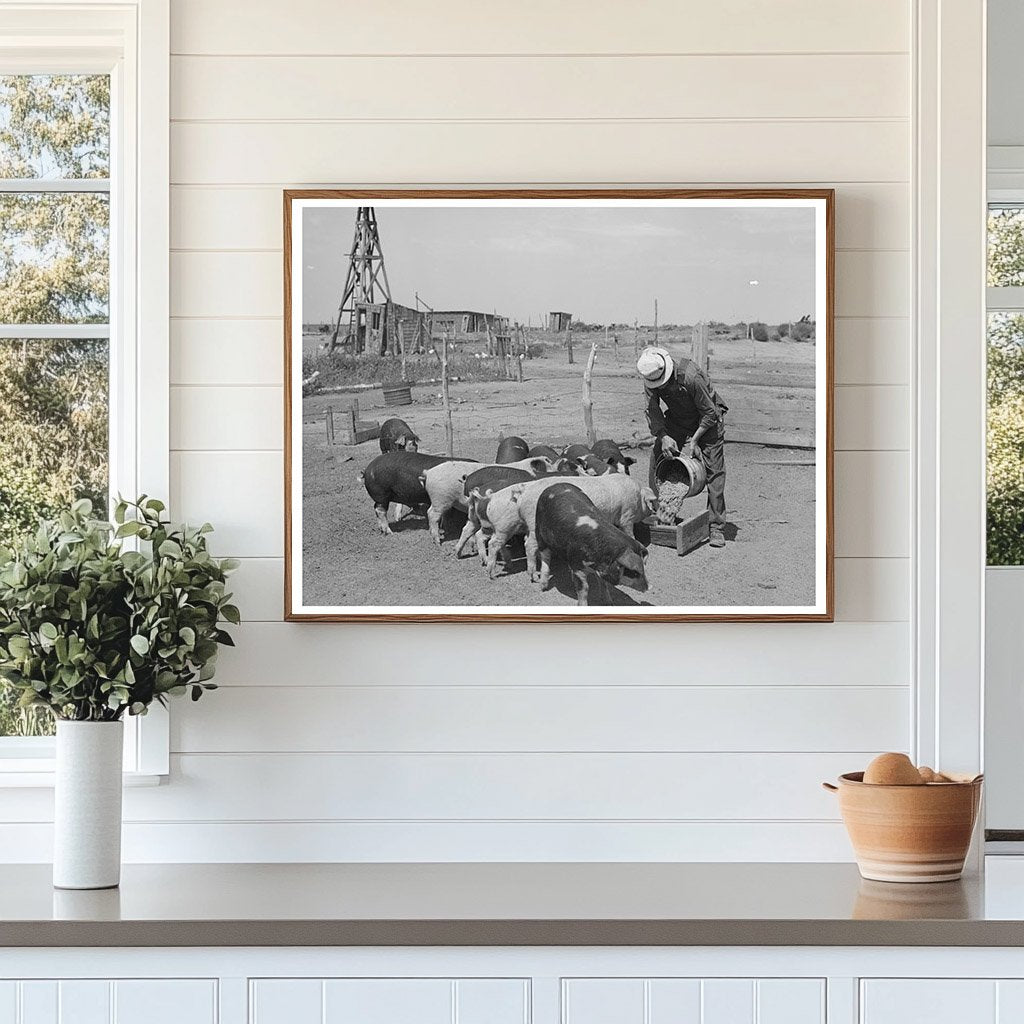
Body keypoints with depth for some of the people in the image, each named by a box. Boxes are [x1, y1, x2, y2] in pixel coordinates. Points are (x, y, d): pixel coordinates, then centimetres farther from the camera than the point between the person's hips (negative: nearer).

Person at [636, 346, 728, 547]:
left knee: (714, 471, -11)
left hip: (707, 420, -5)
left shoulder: (691, 377, -36)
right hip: (677, 420, 5)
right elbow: (652, 410, -15)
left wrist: (694, 440, -23)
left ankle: (717, 528, -7)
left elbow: (709, 413, -26)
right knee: (657, 458, -6)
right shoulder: (650, 380, -19)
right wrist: (663, 436, -30)